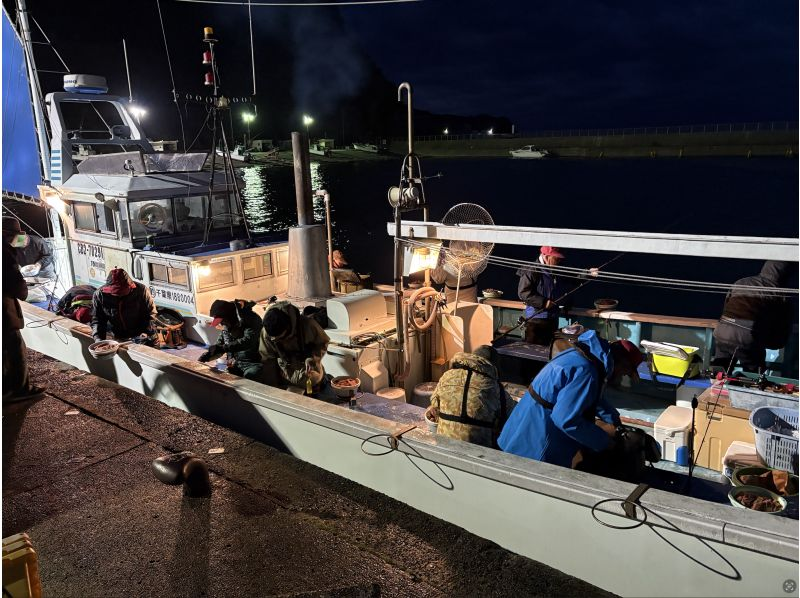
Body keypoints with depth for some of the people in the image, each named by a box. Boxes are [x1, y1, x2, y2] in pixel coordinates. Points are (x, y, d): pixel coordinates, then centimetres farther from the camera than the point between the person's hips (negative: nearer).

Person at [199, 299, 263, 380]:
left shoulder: (251, 319, -12)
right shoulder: (226, 325, 10)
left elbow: (248, 341, -28)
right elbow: (219, 344, 22)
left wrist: (223, 348, -34)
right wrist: (208, 354, 1)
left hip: (252, 364, -7)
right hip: (234, 364, 7)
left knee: (250, 375, -36)